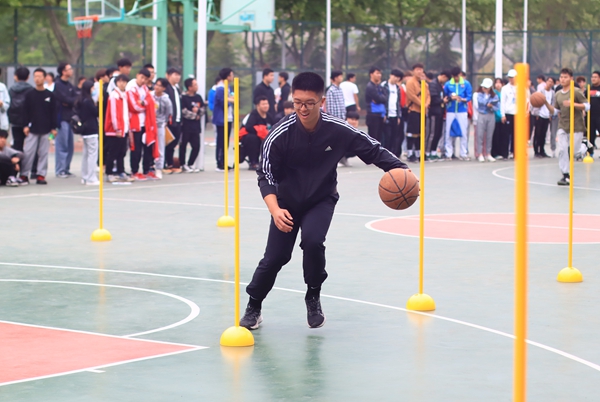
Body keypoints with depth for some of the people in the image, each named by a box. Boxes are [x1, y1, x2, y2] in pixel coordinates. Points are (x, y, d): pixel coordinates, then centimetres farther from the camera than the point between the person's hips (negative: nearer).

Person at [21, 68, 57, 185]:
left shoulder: (51, 95, 4)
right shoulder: (30, 94, 4)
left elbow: (54, 113, 5)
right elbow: (26, 112, 4)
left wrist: (53, 128, 1)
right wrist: (26, 125, -4)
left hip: (46, 130, 0)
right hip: (32, 129, 0)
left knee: (43, 153, 2)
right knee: (28, 152, -3)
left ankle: (41, 175, 7)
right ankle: (24, 174, 4)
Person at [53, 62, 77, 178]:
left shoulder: (70, 85, 17)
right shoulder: (58, 85, -8)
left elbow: (76, 98, 7)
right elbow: (64, 99, -15)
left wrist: (69, 102, -12)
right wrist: (73, 101, -1)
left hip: (69, 118, 8)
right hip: (62, 117, -8)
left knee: (69, 146, 10)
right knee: (62, 145, -7)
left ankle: (66, 169, 16)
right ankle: (60, 170, -4)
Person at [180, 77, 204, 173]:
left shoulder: (198, 97, 11)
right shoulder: (184, 98, -10)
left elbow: (202, 109, 15)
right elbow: (184, 112, -15)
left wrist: (198, 113, -5)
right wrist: (194, 115, -6)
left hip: (196, 126, 6)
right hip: (186, 125, -6)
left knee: (196, 146, 6)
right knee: (183, 145, 1)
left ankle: (190, 164, 19)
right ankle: (183, 165, 11)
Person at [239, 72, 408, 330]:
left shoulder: (339, 131, -22)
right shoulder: (280, 134, -23)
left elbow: (373, 151, -13)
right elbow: (266, 175, -20)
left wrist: (399, 169, -31)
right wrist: (275, 209, -36)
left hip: (322, 200, 0)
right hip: (287, 202, 0)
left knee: (313, 241, -26)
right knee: (275, 256, -5)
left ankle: (313, 298, 1)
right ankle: (253, 306, 21)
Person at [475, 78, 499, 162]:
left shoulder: (494, 96, 8)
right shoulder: (479, 94, 4)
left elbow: (497, 107, 7)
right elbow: (482, 101, -13)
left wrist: (492, 106, -13)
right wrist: (493, 100, -5)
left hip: (491, 116, 2)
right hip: (481, 115, -2)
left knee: (489, 136, 3)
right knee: (480, 135, -6)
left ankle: (488, 154, 10)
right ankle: (480, 154, -3)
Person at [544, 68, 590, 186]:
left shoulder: (576, 92, -8)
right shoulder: (558, 94, 8)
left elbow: (587, 106, -10)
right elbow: (555, 111, 13)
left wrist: (573, 104, -22)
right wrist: (546, 104, -3)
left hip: (576, 127, -4)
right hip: (562, 126, 4)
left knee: (574, 153, -1)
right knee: (562, 150, -9)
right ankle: (566, 176, -4)